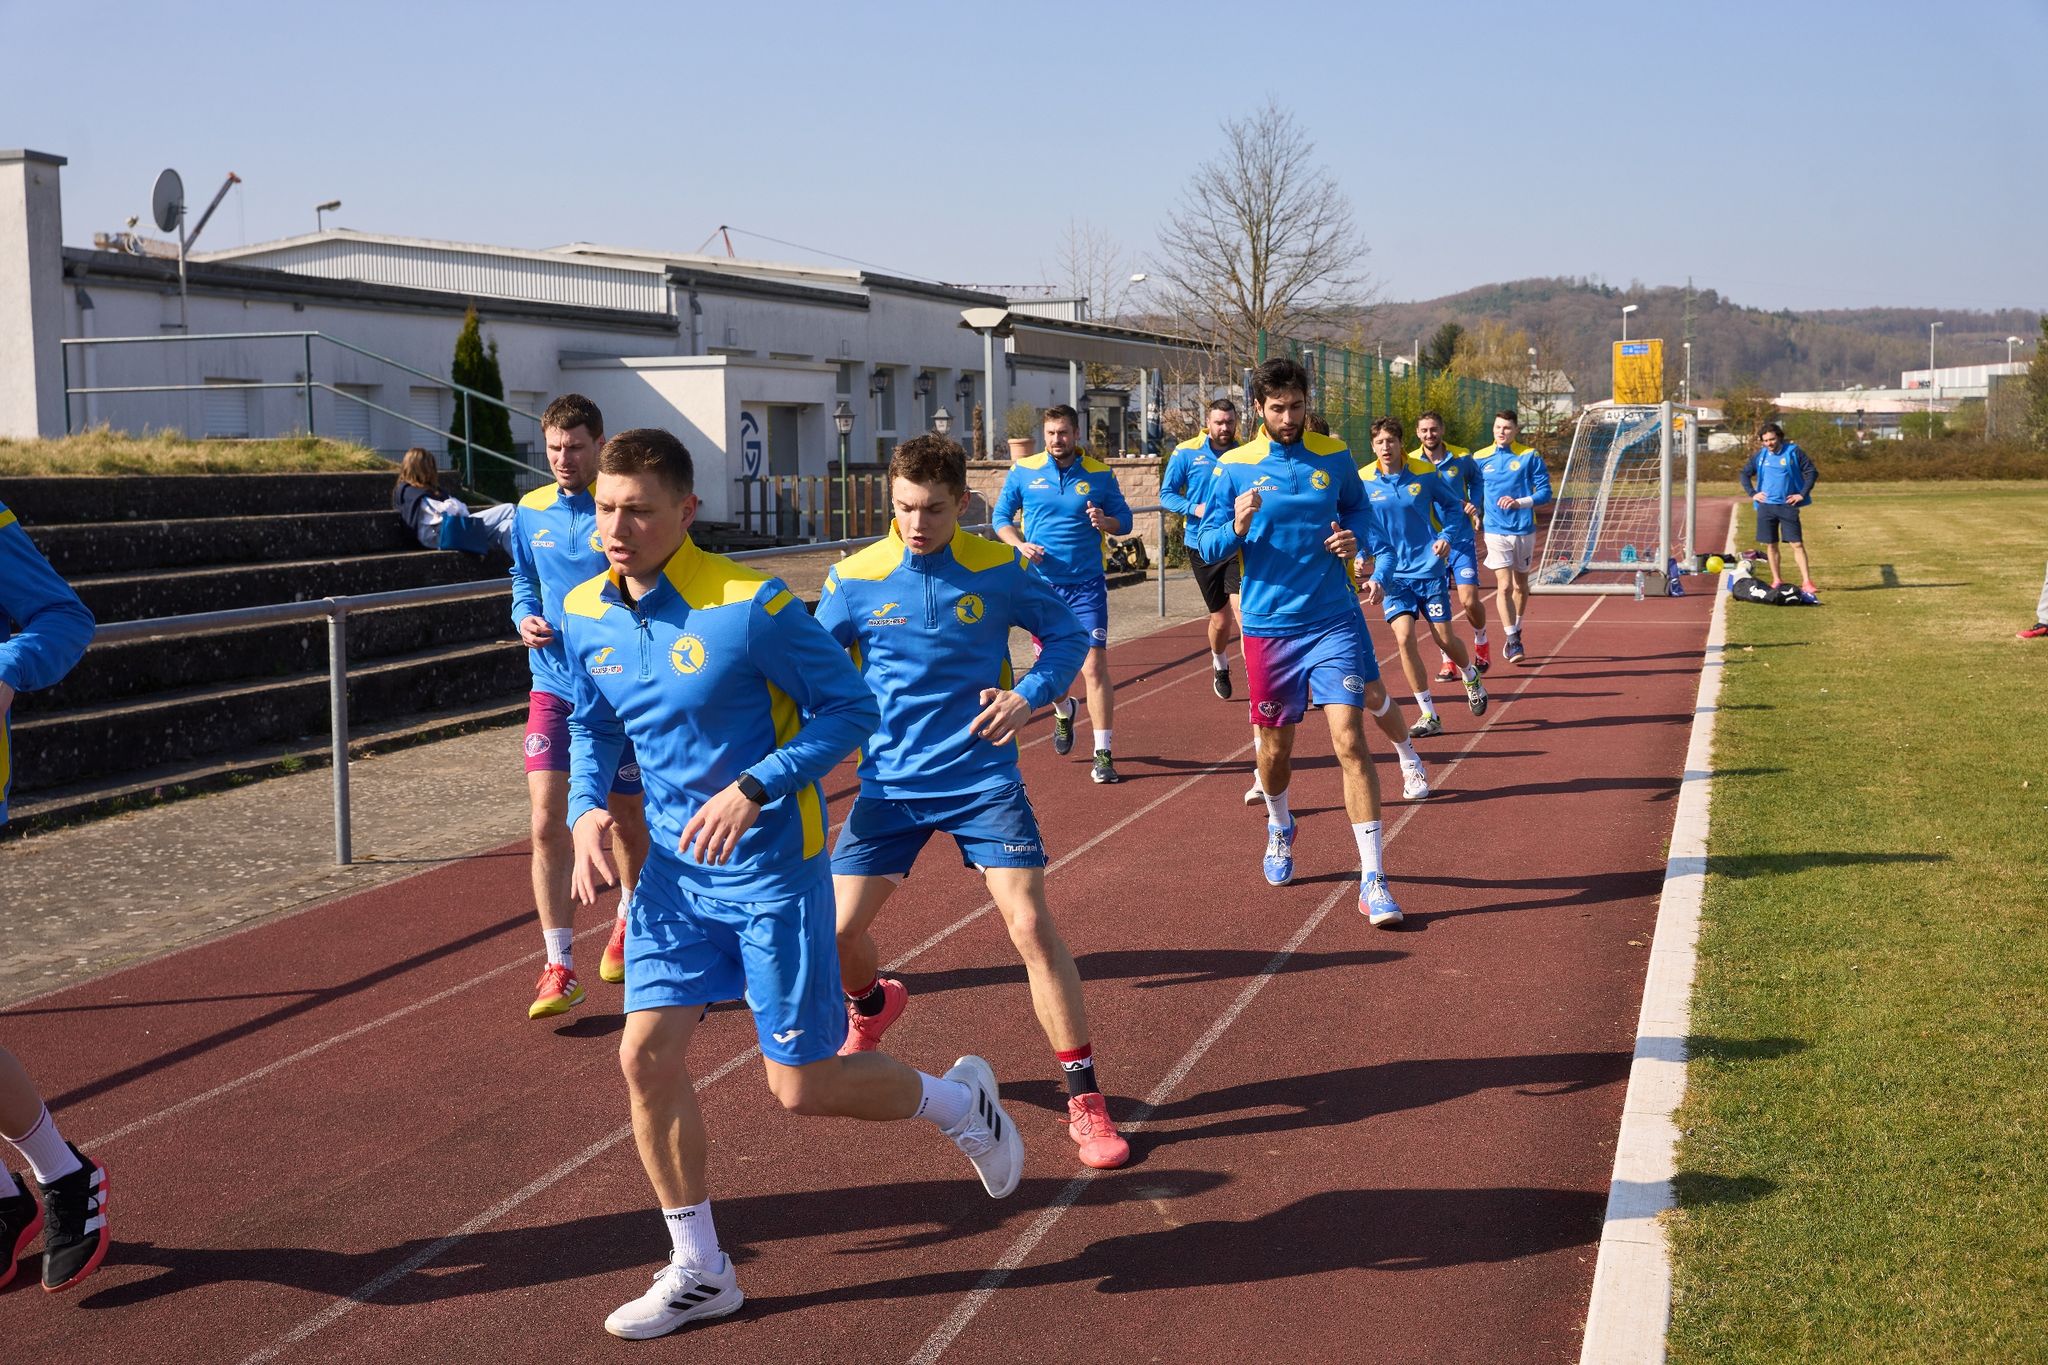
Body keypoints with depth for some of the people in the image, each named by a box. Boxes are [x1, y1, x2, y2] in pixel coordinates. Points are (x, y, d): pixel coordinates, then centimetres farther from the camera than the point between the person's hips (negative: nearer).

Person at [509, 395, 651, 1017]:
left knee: (626, 820, 13)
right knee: (547, 821, -10)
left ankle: (629, 923, 41)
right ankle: (560, 968, -6)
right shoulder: (531, 511, 5)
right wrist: (526, 619, -1)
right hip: (552, 685, 3)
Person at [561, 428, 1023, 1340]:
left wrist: (754, 790, -24)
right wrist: (586, 807, -3)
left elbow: (850, 705, -14)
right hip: (675, 867, 6)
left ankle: (960, 1102, 30)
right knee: (647, 1056, -1)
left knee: (802, 1086, -1)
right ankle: (699, 1271, 18)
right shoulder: (584, 615, -1)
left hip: (770, 866, -6)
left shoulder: (750, 607, -20)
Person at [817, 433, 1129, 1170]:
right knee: (837, 930, -1)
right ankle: (871, 1006, 39)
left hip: (983, 778, -1)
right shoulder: (855, 578, -7)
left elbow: (1067, 632, 5)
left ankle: (1085, 1098, 0)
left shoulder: (998, 568, -8)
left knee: (1031, 923, -13)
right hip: (891, 781, 2)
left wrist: (1030, 694, -12)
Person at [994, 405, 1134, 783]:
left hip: (1086, 585, -2)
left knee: (1094, 667, -9)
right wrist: (1020, 543, -11)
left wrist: (1105, 521, -19)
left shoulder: (1099, 474, -1)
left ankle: (1103, 753, -4)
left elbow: (1124, 520, 4)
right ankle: (1063, 712, 47)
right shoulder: (1023, 472, 1)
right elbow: (1001, 517, 8)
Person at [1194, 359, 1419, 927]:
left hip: (1335, 620, 0)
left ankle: (1372, 879, -9)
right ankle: (1280, 829, 45)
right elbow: (1207, 546, -1)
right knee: (1275, 747, 12)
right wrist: (1237, 528, -22)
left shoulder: (1334, 456, 3)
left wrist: (1352, 537, -3)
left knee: (1349, 740, -12)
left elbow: (1357, 508, 19)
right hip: (1268, 626, 0)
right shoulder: (1234, 468, -2)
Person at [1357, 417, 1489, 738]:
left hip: (1429, 569, 0)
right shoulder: (1364, 483, -4)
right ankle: (1429, 716, -3)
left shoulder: (1424, 475, -4)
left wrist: (1446, 536, -5)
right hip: (1394, 575, 0)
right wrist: (1361, 554, -13)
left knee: (1444, 638, 4)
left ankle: (1470, 677, 40)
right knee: (1404, 638, -15)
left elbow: (1453, 505, 10)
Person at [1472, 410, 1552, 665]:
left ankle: (1516, 634, 33)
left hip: (1524, 530, 1)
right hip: (1496, 531, -1)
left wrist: (1519, 502, -19)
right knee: (1504, 586, -12)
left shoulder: (1529, 457, -2)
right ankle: (1514, 643, -7)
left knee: (1521, 586, 14)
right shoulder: (1480, 459, 3)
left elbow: (1545, 492, -5)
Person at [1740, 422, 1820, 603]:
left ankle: (1807, 583, -11)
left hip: (1788, 505, -3)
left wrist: (1803, 494, -8)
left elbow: (1812, 472, -1)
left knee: (1797, 544, -8)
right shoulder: (1760, 455, 6)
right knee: (1770, 545, 7)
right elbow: (1745, 474, 17)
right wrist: (1752, 493, 4)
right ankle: (1777, 581, 19)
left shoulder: (1793, 452, -2)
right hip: (1766, 506, 3)